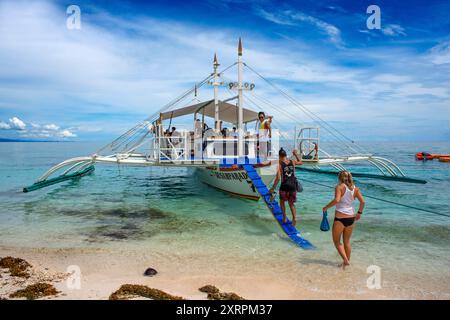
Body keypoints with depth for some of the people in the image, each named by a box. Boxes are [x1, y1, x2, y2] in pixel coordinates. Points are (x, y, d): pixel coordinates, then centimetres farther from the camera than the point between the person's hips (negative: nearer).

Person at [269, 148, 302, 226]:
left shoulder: (280, 164, -9)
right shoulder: (293, 162, 3)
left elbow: (278, 178, -13)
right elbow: (300, 162, 27)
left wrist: (273, 188, -6)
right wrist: (296, 154, 36)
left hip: (284, 186, -3)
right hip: (293, 186, 3)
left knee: (282, 201, 22)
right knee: (291, 203, 17)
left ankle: (284, 218, 19)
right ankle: (294, 218, -2)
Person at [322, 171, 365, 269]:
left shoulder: (339, 187, -9)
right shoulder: (355, 188, 6)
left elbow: (336, 200, -24)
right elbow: (362, 202, 1)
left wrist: (326, 207, -12)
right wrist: (359, 213, 14)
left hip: (340, 218, -5)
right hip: (351, 218, 5)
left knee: (336, 241, 11)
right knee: (347, 241, 20)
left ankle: (345, 260, 0)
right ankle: (347, 261, 27)